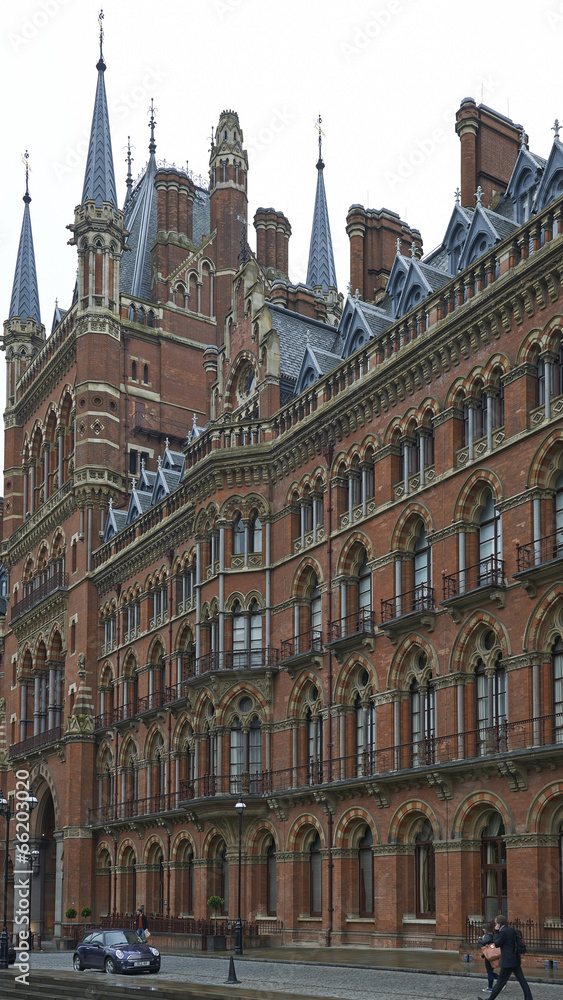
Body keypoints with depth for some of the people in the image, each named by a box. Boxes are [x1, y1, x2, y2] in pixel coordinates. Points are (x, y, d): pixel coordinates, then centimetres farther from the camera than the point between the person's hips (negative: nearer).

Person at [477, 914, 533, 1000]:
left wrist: (496, 932, -2)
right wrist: (497, 931, 9)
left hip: (508, 962, -8)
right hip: (515, 960, 8)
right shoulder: (511, 930, 11)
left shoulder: (503, 932, -16)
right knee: (522, 980, 7)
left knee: (500, 981, 0)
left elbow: (497, 944, -8)